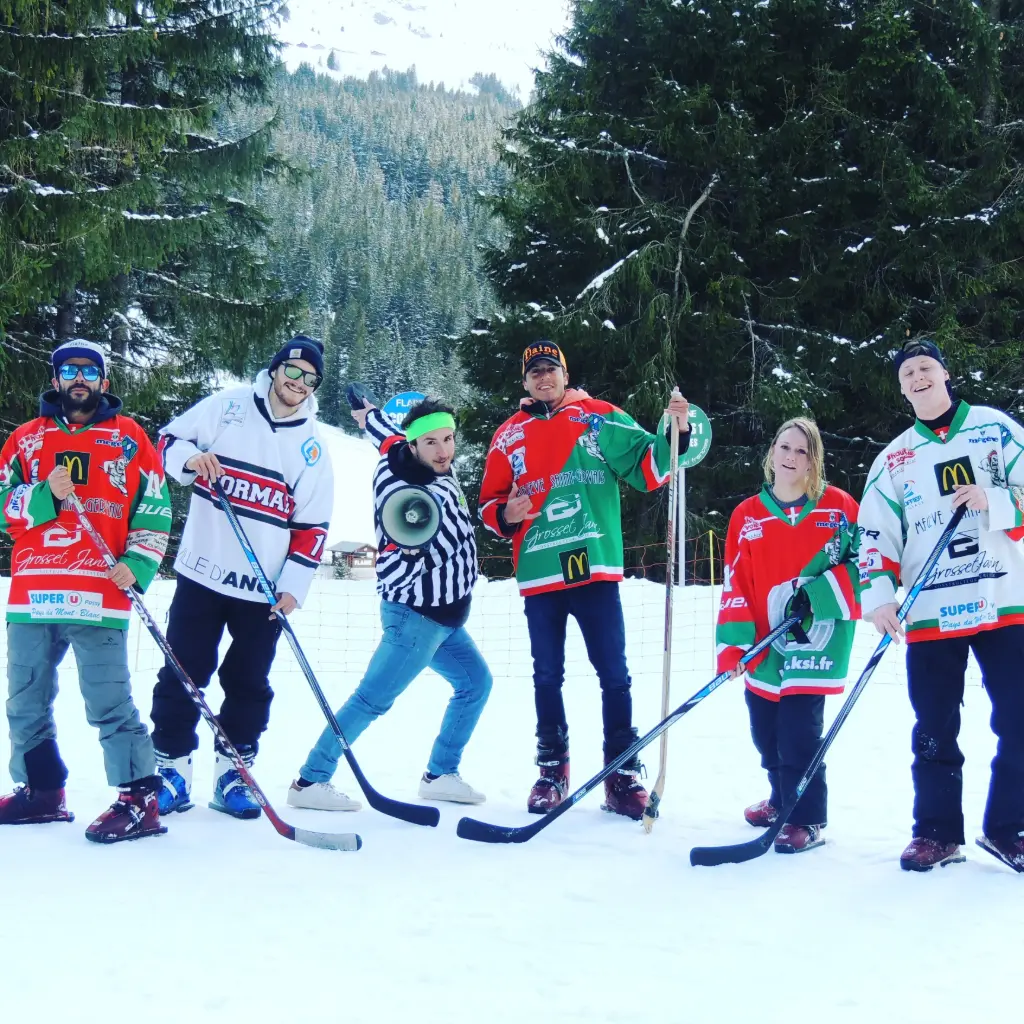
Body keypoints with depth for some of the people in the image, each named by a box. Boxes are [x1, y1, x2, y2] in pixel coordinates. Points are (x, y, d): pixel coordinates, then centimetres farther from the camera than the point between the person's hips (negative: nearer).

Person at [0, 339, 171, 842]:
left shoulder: (129, 437, 8)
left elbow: (155, 512, 6)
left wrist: (136, 565, -7)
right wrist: (45, 496, -10)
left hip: (100, 595, -4)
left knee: (109, 703, -11)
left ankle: (139, 801, -7)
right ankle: (41, 792, 27)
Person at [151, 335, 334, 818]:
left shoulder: (312, 446, 4)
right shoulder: (227, 406, 1)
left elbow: (312, 525, 4)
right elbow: (169, 439, 6)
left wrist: (294, 585, -4)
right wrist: (189, 458, -17)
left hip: (265, 587, 1)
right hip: (203, 570, -1)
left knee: (249, 683, 5)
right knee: (182, 674, 3)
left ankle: (231, 771, 16)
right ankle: (172, 766, 14)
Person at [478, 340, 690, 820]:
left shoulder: (600, 418, 5)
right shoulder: (509, 436, 10)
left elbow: (646, 465, -1)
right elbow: (489, 503, 14)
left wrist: (675, 433, -17)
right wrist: (506, 515, -7)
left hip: (596, 568, -2)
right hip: (539, 574, 2)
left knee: (614, 675, 0)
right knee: (547, 676, 10)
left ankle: (623, 776, 7)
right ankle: (552, 770, 23)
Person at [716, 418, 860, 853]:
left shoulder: (839, 507, -1)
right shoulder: (746, 515, 5)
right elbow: (735, 585, 2)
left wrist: (818, 591, -15)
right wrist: (733, 643, -7)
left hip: (815, 639, -4)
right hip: (764, 647, 4)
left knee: (799, 729, -9)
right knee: (766, 730, 13)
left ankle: (806, 819, 5)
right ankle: (782, 798, 36)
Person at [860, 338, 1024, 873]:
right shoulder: (893, 459, 12)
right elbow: (875, 534, 8)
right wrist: (879, 594, -6)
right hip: (930, 613, 1)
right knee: (934, 732, 4)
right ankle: (937, 832, 15)